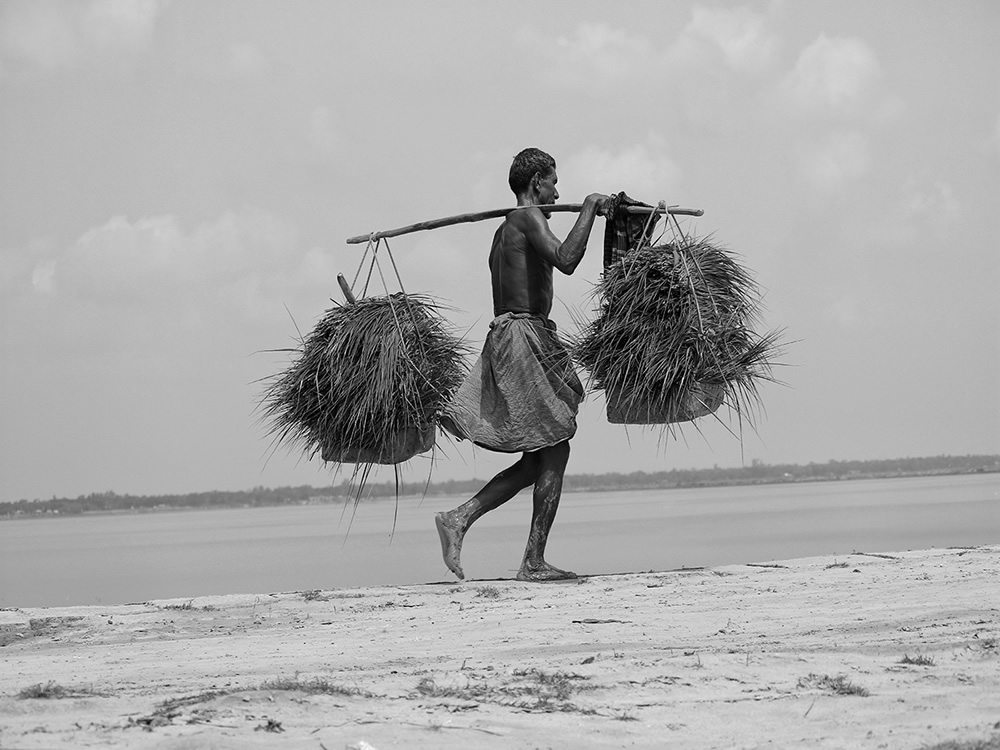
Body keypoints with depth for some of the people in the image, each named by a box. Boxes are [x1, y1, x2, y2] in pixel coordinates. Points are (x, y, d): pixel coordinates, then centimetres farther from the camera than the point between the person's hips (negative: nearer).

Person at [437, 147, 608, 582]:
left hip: (503, 332, 10)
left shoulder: (503, 232, 22)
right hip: (525, 336, -10)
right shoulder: (529, 217, -7)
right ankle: (533, 563, -5)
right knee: (554, 451, -5)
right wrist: (588, 207, -14)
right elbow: (565, 261, -25)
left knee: (537, 461, 11)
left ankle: (459, 518, 1)